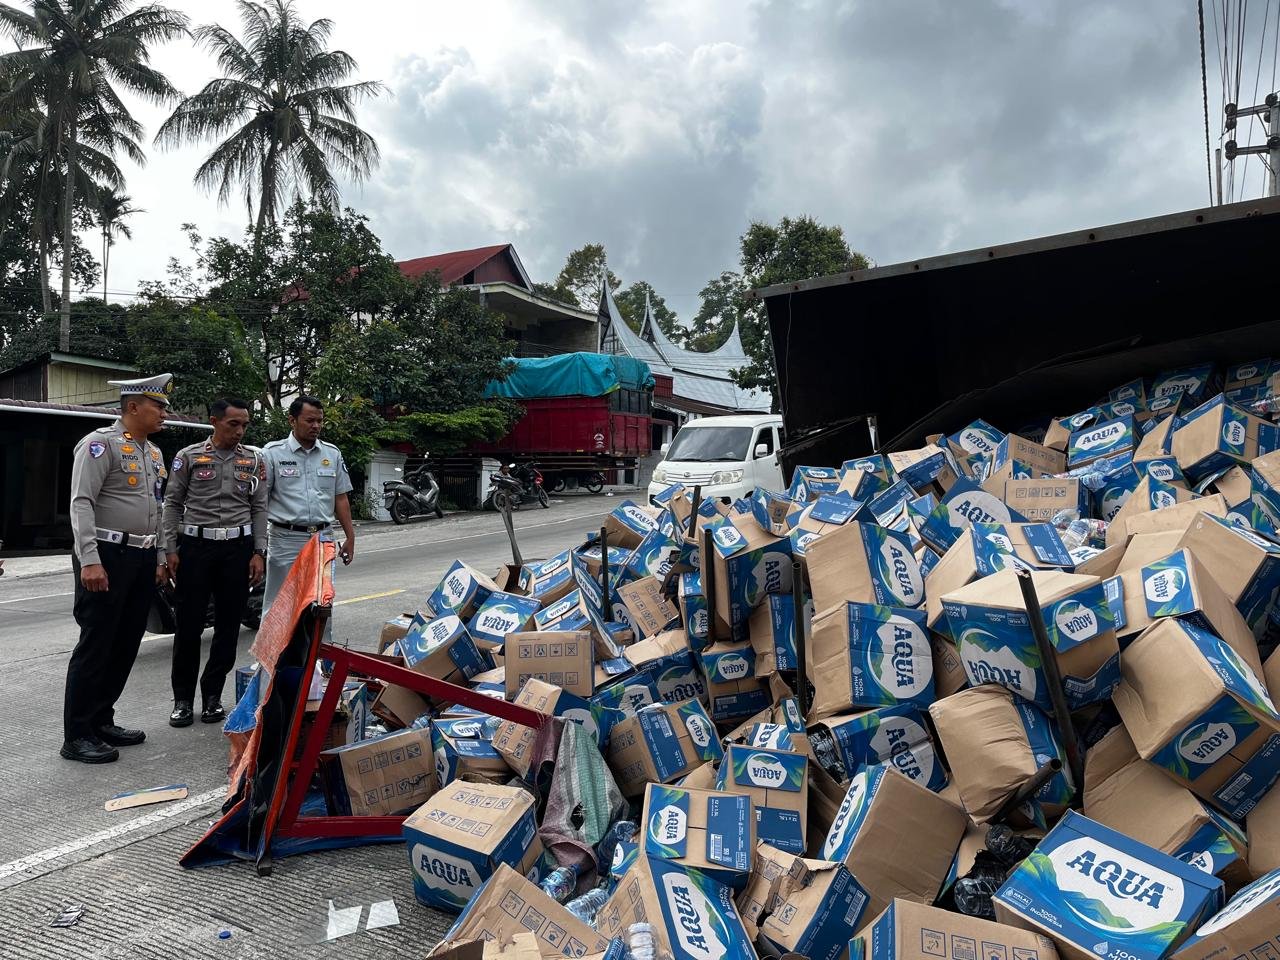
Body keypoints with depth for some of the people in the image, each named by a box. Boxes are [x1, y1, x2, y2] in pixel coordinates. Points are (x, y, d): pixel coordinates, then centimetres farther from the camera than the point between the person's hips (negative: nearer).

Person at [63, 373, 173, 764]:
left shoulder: (154, 453, 16)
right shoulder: (101, 443, -9)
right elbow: (81, 503, -16)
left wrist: (160, 558, 18)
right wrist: (90, 561, -23)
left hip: (142, 559, 8)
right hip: (107, 556, -8)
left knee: (126, 645, 11)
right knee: (95, 646, -4)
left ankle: (101, 720, 23)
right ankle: (76, 736, 5)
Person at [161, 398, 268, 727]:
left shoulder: (254, 460, 8)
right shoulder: (189, 456, 2)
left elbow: (259, 508, 7)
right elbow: (172, 503, 4)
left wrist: (259, 552, 0)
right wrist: (171, 550, -3)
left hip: (238, 547, 2)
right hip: (195, 545, -2)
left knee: (228, 626, 6)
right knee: (188, 625, 1)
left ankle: (213, 695, 19)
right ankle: (183, 699, 14)